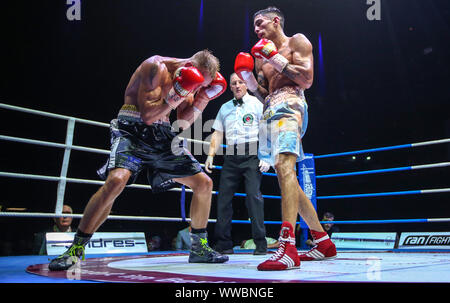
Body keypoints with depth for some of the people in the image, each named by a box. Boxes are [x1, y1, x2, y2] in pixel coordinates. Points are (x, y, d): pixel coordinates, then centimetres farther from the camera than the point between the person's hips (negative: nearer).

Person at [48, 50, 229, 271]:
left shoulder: (188, 77, 9)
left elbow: (183, 122, 10)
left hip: (162, 136, 7)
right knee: (116, 179, -32)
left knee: (204, 183, 2)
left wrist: (204, 97, 1)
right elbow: (147, 115, -19)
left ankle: (199, 249, 17)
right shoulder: (156, 67, -13)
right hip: (132, 130, -7)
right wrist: (176, 95, -24)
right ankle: (76, 248, -16)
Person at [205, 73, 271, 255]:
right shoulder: (225, 108, 20)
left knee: (253, 195, -12)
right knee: (224, 196, 1)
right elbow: (217, 133, 20)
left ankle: (260, 243, -5)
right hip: (231, 157, 5)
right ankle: (223, 243, 9)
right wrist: (211, 155, 8)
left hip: (252, 155, -4)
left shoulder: (256, 104, 7)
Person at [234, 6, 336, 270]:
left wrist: (275, 58, -4)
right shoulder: (263, 56, 27)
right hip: (270, 111, 9)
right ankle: (324, 242, 15)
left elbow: (307, 80, -6)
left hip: (289, 104, -8)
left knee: (285, 167, -30)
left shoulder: (298, 42, 9)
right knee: (287, 179, 6)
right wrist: (247, 75, 9)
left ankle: (288, 247, -40)